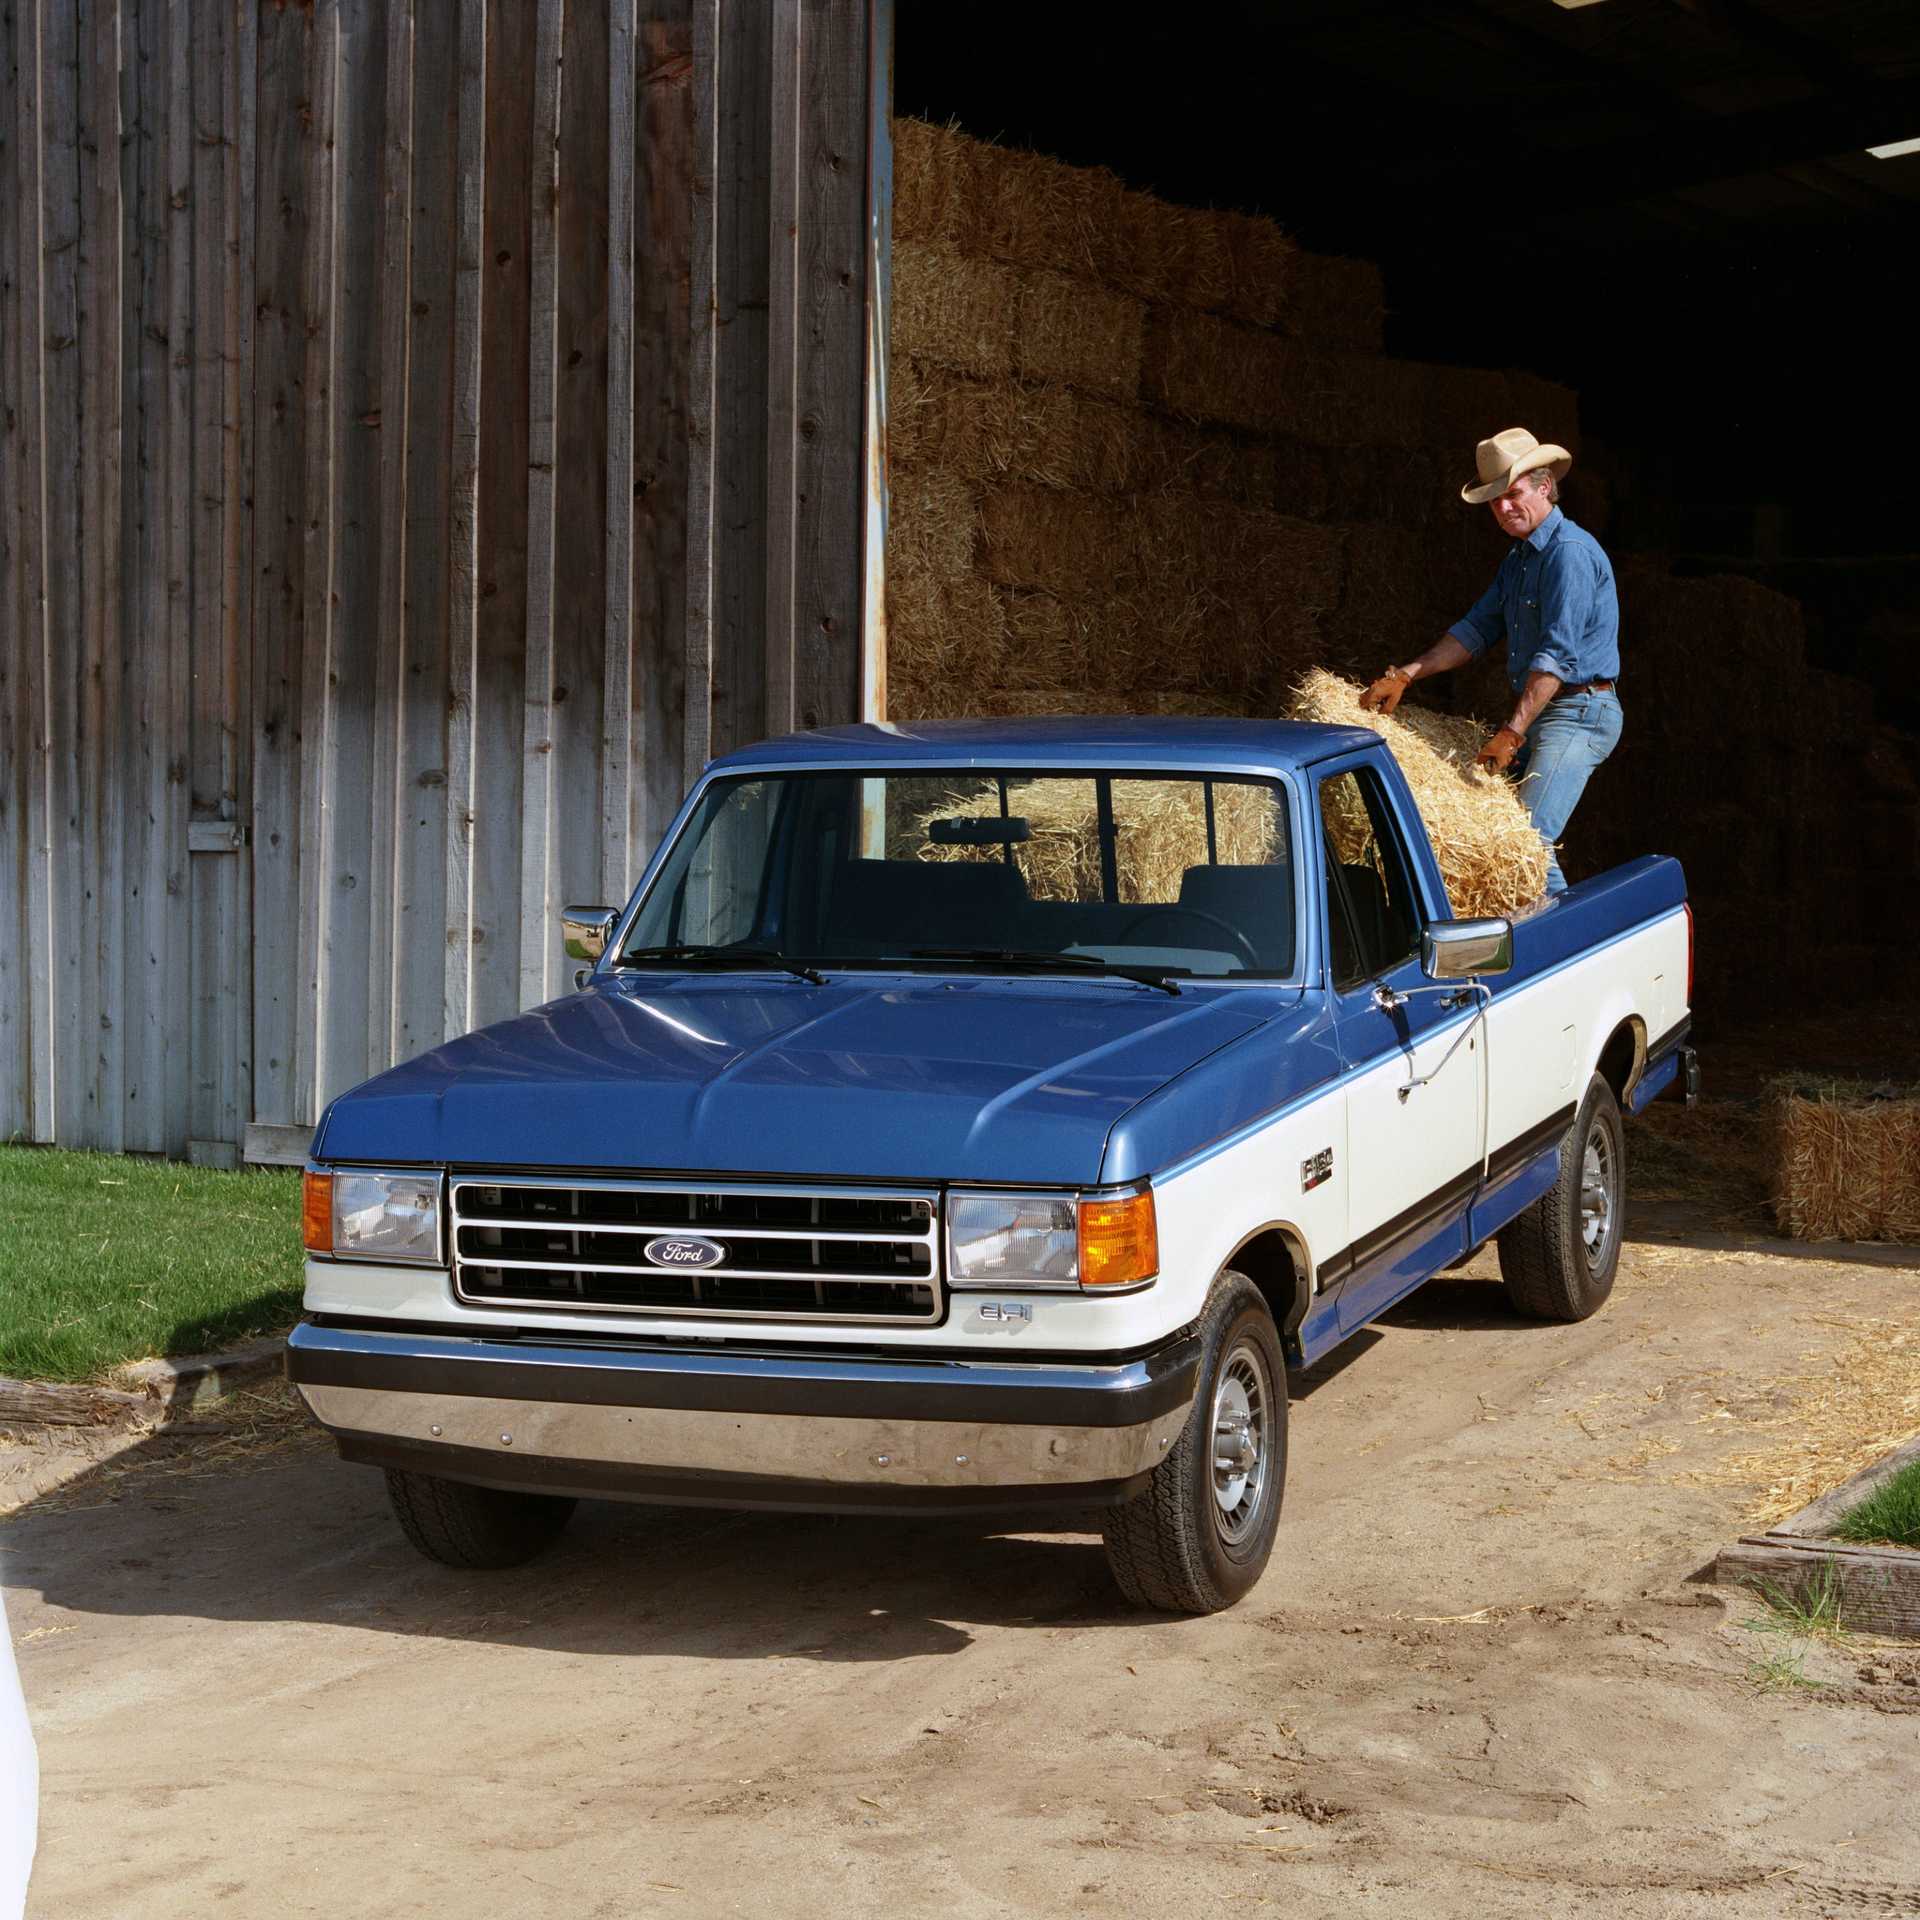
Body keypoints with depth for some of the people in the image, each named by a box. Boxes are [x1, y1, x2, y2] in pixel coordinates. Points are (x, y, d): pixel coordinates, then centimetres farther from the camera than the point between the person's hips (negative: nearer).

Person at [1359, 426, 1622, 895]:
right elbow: (1478, 629, 17)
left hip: (1578, 713, -10)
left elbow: (1557, 654, -23)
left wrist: (1512, 732, -27)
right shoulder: (1519, 557, 17)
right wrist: (1405, 676, 6)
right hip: (1537, 711, 10)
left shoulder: (1571, 552, -16)